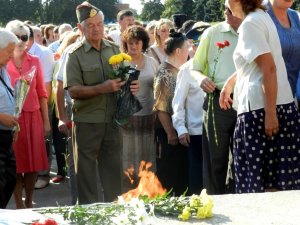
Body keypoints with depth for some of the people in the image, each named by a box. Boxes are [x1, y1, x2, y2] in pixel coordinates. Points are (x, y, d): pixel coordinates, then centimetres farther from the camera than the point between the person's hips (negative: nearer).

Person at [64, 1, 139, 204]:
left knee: (113, 168, 10)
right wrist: (102, 88, -23)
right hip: (87, 122, -4)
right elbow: (73, 90, -13)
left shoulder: (114, 49, 7)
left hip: (112, 120, 4)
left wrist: (132, 85, -5)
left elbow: (123, 79, 17)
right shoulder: (76, 54, -6)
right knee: (86, 170, 5)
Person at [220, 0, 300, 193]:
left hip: (261, 107, -9)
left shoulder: (250, 23, -12)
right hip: (283, 104, 9)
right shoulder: (262, 16, 16)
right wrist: (230, 83, 41)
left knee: (259, 182, -2)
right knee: (280, 181, 7)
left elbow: (268, 68, -20)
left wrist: (270, 113, -22)